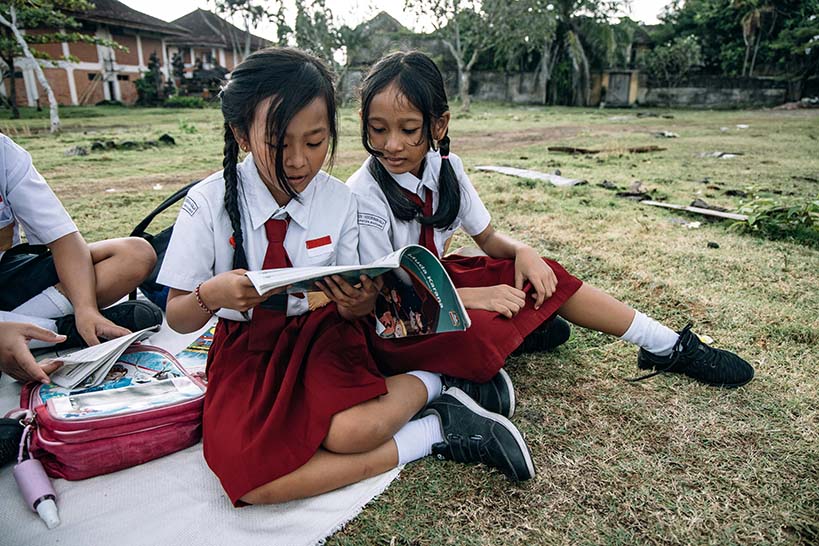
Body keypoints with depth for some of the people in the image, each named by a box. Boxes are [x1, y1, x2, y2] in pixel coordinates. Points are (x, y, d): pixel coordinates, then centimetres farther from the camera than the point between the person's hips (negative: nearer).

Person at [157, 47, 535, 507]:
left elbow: (350, 305, -1)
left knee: (352, 430, -34)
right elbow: (177, 319, -3)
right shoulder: (209, 204, -10)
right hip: (246, 348, 2)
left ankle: (426, 384, -2)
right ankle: (431, 435, -16)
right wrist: (211, 295, -26)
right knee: (248, 478, -28)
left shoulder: (339, 199, -7)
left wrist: (357, 303, -26)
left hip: (321, 332, -1)